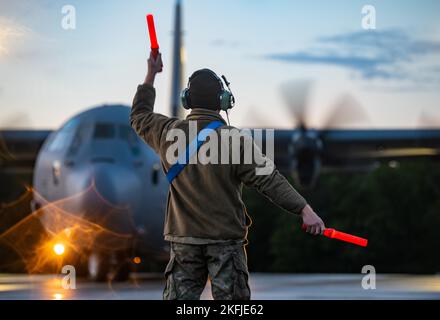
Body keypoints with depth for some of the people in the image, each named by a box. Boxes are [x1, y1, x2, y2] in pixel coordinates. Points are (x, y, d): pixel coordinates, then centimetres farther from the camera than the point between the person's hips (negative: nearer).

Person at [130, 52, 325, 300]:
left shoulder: (169, 133, -1)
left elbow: (139, 116, 20)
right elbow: (269, 179, -18)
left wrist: (151, 76, 30)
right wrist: (304, 209, -20)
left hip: (184, 238, 3)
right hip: (227, 239, -3)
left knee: (179, 297, 7)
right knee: (231, 300, 2)